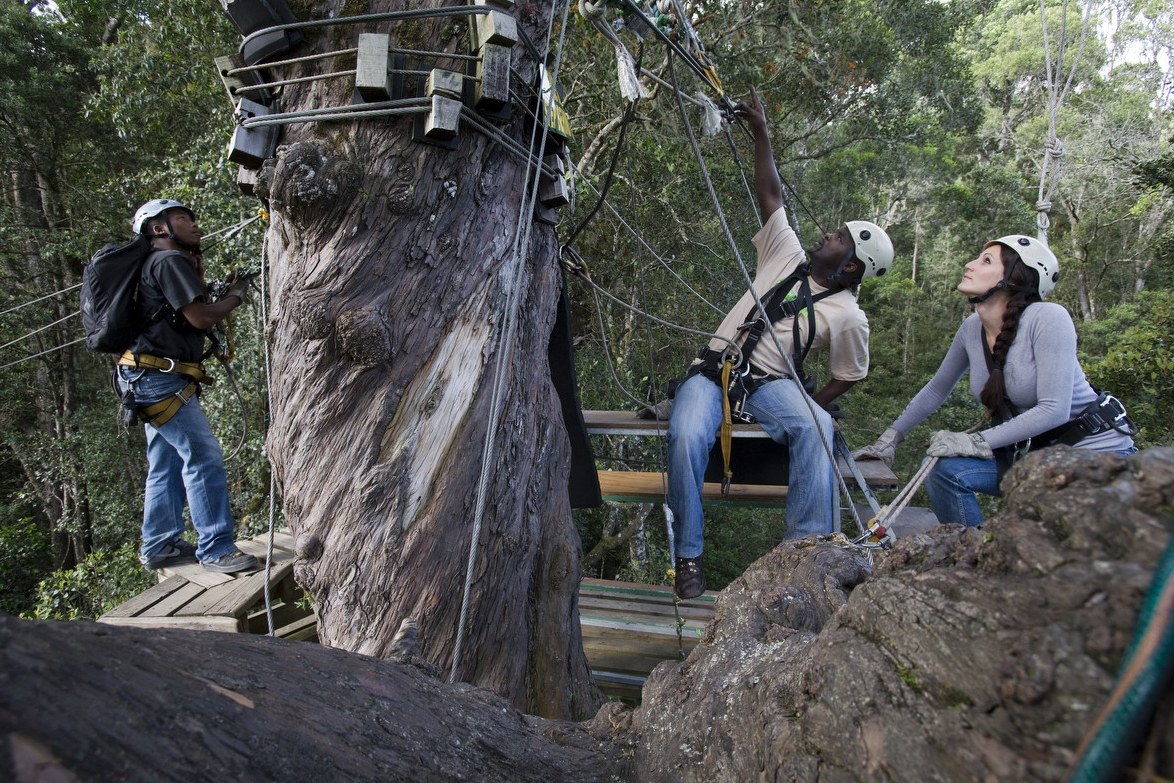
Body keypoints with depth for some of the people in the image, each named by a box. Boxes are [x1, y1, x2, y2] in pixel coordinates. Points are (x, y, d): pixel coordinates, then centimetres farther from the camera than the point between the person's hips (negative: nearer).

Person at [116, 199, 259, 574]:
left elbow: (195, 320, 18)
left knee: (167, 465, 14)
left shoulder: (165, 264, 22)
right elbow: (201, 317, -17)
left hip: (153, 379, 11)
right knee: (204, 457, -11)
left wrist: (199, 274, 18)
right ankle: (216, 549, -10)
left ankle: (159, 546, 21)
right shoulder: (169, 261, -9)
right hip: (161, 377, -11)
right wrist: (237, 294, -2)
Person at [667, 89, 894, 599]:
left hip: (770, 383, -2)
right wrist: (760, 133, 12)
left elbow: (848, 377, 11)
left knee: (816, 428, -35)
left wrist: (808, 407, -4)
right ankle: (688, 555, -17)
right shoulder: (788, 257, 13)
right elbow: (770, 195, 16)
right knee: (686, 435, -29)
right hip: (713, 370, 2)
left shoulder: (848, 317, 5)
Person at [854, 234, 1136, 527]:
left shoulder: (1047, 318, -22)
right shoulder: (972, 328, -3)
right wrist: (889, 438, 8)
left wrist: (977, 443, -24)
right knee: (945, 469, -15)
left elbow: (1053, 409, -25)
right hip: (1035, 454, 6)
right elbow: (937, 389, 10)